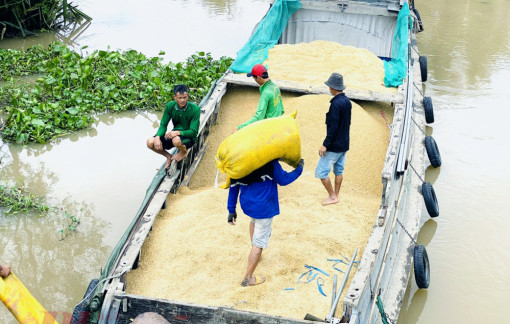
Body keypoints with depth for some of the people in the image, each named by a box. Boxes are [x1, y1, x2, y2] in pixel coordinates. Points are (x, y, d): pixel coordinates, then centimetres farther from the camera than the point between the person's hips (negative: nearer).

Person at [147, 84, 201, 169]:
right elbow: (163, 125, -3)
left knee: (176, 140, -40)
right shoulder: (170, 106, -7)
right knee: (150, 142, -17)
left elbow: (193, 132, -20)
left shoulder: (195, 109, -20)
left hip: (188, 137, -4)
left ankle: (184, 152, -2)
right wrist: (157, 137, -23)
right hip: (174, 134, 4)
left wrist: (178, 132, -37)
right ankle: (168, 156, 11)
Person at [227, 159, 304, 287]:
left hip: (247, 204, 6)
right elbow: (283, 180, -8)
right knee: (259, 243, 5)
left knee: (254, 220, 40)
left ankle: (255, 251, 52)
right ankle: (247, 279, 13)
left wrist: (231, 210, 13)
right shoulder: (270, 162, -21)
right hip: (264, 208, -6)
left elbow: (233, 187, 3)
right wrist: (299, 169, 9)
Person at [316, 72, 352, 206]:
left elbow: (333, 127, -24)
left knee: (321, 171, 0)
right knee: (339, 170, 17)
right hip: (344, 144, 9)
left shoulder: (336, 104, -23)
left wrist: (325, 145, -20)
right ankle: (336, 195, 27)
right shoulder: (347, 101, 5)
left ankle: (332, 196, 7)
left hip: (334, 146, -9)